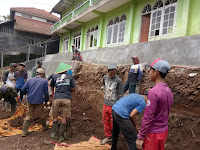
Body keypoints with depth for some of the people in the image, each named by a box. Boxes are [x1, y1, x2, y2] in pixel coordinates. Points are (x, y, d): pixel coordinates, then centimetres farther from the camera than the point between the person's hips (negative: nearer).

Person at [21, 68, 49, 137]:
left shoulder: (30, 80, 6)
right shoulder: (44, 81, -2)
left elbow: (23, 89, 5)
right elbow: (46, 93, -1)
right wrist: (46, 101, 13)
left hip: (30, 100, 3)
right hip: (39, 101, -3)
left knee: (29, 116, 10)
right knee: (41, 115, 15)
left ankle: (24, 132, 10)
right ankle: (44, 126, 37)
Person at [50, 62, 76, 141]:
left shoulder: (55, 76, 7)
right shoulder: (70, 77, 6)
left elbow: (52, 87, 18)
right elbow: (73, 89, 7)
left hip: (57, 98, 0)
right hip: (67, 99, 0)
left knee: (55, 116, 16)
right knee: (64, 117, 8)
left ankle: (55, 133, 19)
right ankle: (61, 136, 14)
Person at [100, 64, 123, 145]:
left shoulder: (118, 81, -14)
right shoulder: (105, 77, -1)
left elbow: (120, 95, -9)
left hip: (114, 105, -5)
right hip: (106, 104, 5)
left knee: (113, 122, 7)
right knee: (105, 121, 15)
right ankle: (108, 136, 33)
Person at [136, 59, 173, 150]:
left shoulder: (153, 92, -25)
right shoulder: (169, 91, 3)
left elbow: (148, 118, -24)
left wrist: (140, 137, -16)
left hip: (153, 133, -8)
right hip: (164, 131, 8)